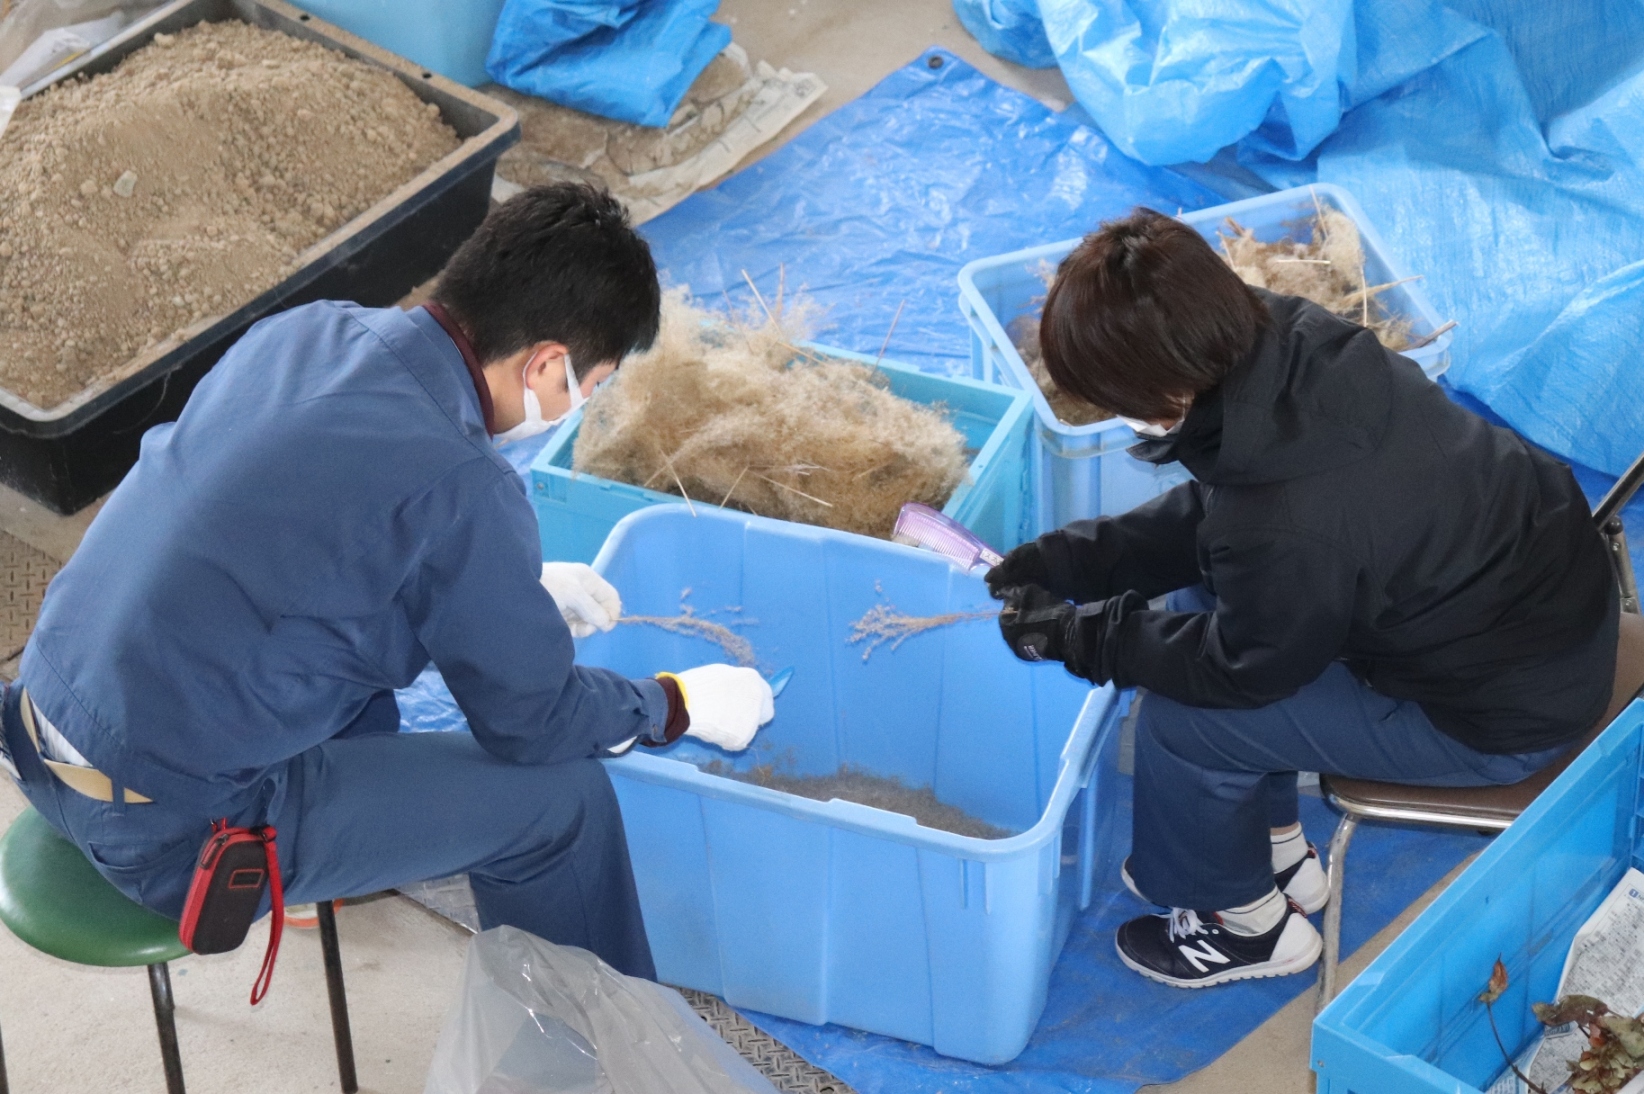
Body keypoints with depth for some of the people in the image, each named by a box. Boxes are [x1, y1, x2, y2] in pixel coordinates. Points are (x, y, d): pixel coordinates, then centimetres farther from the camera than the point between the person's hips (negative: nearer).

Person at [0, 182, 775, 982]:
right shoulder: (460, 488, -22)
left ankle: (355, 850, 47)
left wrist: (520, 586, 22)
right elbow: (534, 724, -7)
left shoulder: (306, 330, -1)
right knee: (562, 796, 2)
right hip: (173, 831, -8)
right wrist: (680, 705, 10)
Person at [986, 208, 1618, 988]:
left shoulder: (1286, 525, -38)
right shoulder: (1292, 343, -15)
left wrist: (1077, 636, -7)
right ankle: (1280, 855, 31)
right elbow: (1208, 513, 2)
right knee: (1194, 605, 13)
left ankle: (1245, 924, 22)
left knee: (1183, 720, -8)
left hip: (1507, 716, -8)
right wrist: (1068, 559, -1)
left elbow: (1246, 665, -16)